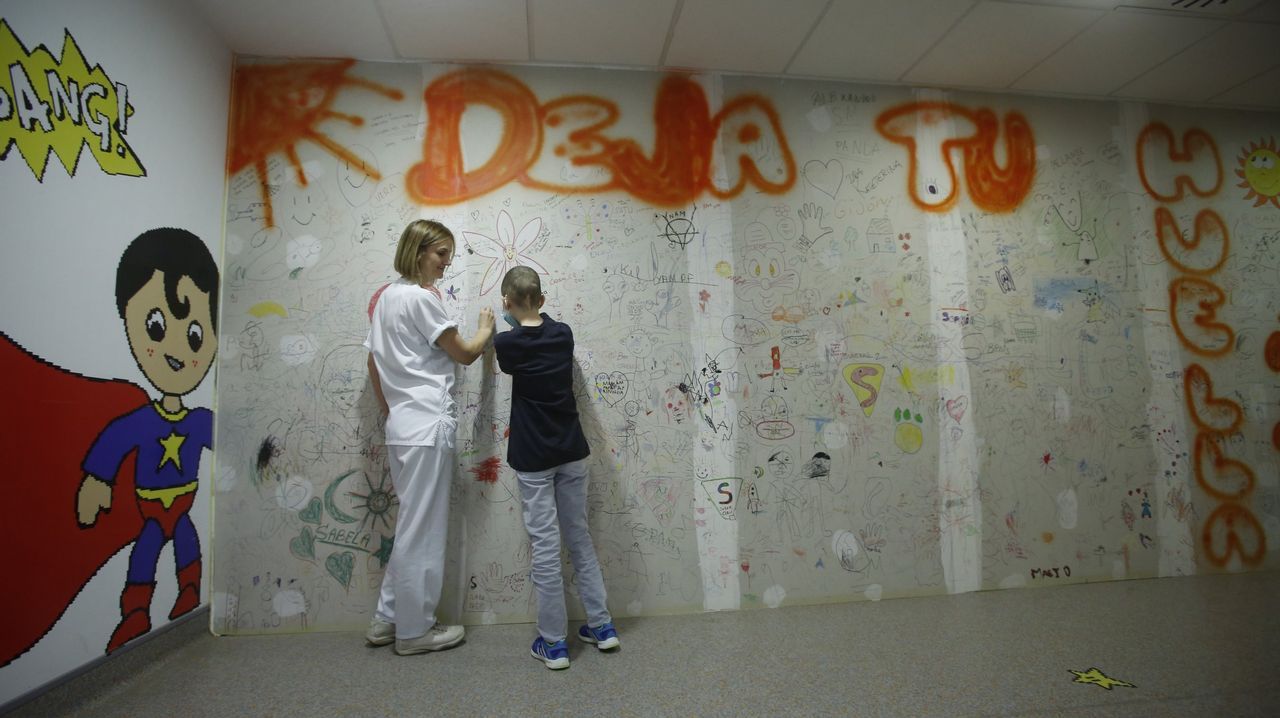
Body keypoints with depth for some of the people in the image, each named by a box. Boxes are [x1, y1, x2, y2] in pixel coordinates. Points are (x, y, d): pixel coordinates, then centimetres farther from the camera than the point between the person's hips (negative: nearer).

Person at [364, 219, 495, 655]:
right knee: (423, 529, 1)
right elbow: (464, 354, -6)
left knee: (413, 525, 17)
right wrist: (485, 330, 13)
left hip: (402, 425, 10)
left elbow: (373, 363, 19)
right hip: (427, 425, -9)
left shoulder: (386, 297, 16)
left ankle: (387, 620, 25)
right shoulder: (421, 297, -12)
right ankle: (415, 630, 14)